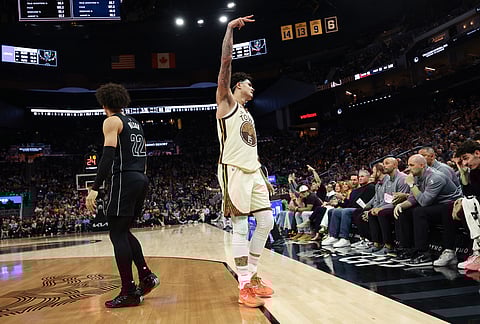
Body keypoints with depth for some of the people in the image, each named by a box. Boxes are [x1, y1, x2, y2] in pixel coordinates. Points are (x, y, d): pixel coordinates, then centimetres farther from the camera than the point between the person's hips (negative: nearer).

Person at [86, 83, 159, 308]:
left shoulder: (112, 121, -3)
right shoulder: (135, 124, 22)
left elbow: (108, 155, -16)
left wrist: (95, 188, -19)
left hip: (125, 179, -8)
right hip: (141, 180, 8)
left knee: (117, 234, -3)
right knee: (123, 232, 18)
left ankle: (129, 293, -1)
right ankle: (146, 277, 16)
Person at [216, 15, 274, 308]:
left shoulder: (247, 113, 25)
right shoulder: (226, 101, 3)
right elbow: (226, 63, -10)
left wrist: (260, 171, 19)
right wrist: (230, 29, -12)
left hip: (253, 172, 8)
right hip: (234, 172, -8)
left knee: (266, 222, 6)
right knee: (241, 227, -7)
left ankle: (252, 276, 19)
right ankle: (244, 288, 2)